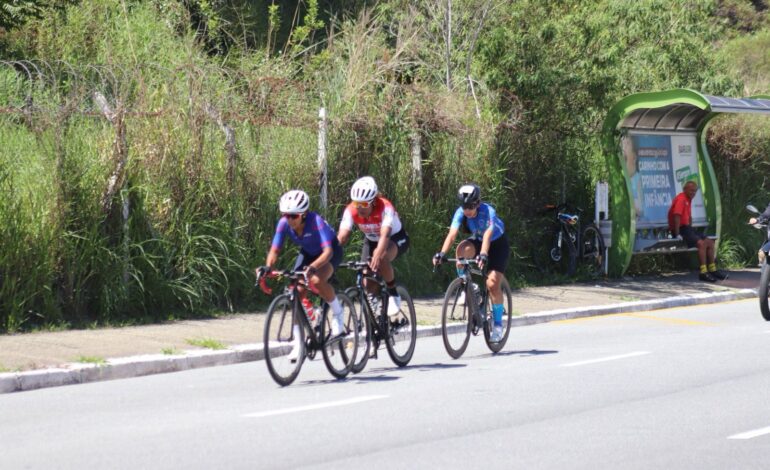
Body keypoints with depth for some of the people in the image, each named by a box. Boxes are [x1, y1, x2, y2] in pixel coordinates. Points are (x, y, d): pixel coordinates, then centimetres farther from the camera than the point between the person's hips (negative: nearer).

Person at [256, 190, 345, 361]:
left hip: (330, 253, -5)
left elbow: (328, 251, -44)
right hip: (308, 253, 5)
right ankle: (298, 342, -5)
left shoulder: (316, 221, -37)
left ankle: (337, 313, -7)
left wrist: (313, 267, -62)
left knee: (316, 280, -34)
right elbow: (274, 250, -21)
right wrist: (268, 267, -42)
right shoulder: (284, 224, -23)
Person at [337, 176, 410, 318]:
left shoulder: (385, 207, -35)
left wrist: (377, 256, -64)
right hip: (371, 241, 5)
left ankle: (393, 296, -18)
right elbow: (342, 236, -32)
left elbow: (385, 235, -47)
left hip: (396, 239, -5)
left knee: (381, 257, -36)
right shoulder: (351, 211, -25)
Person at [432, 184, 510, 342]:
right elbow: (452, 234, -33)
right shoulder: (461, 212, -22)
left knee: (492, 284, -18)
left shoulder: (488, 211, -33)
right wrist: (442, 253, -49)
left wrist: (483, 255, -63)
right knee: (462, 249, -32)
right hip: (477, 241, 4)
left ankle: (498, 324, -3)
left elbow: (487, 235, -47)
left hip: (498, 244, -4)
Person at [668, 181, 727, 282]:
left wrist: (691, 230, 18)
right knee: (701, 243, -26)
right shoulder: (681, 199, -15)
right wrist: (677, 234, -27)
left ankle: (712, 269, 9)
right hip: (680, 229, -10)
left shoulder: (688, 200, 18)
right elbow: (676, 216, -25)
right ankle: (703, 273, -29)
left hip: (686, 228, 11)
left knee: (710, 242, 5)